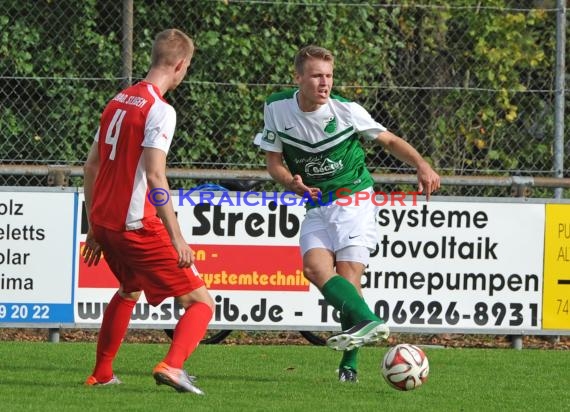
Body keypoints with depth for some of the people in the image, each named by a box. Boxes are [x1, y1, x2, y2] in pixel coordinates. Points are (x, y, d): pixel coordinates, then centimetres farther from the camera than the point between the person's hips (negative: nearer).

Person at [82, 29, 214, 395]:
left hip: (103, 222, 8)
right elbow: (154, 176, -21)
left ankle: (101, 375, 37)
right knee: (201, 302, -5)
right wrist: (176, 238, -21)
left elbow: (91, 165, 18)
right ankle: (172, 365, -28)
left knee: (129, 291, 34)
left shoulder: (119, 101, 13)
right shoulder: (160, 110, -12)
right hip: (137, 225, -8)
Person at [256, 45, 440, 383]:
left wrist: (422, 165, -14)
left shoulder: (346, 111, -9)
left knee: (348, 275, -15)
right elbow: (274, 161, 5)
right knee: (315, 266, -23)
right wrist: (292, 182, -17)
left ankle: (350, 364, -14)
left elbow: (390, 140, 3)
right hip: (317, 205, 3)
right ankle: (369, 321, -37)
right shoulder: (277, 108, -4)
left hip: (354, 199, -3)